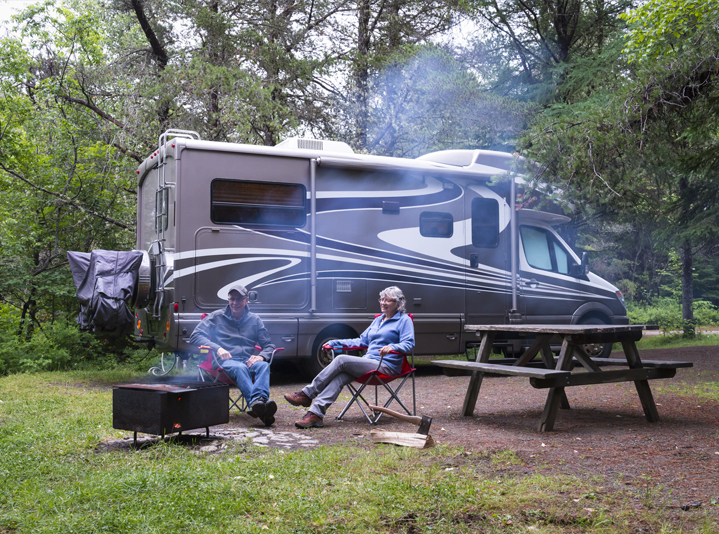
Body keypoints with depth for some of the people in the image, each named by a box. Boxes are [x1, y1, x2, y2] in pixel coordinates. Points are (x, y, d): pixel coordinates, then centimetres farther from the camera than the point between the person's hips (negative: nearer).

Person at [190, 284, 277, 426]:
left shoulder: (255, 320, 22)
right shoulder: (217, 317, 17)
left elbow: (269, 346, 19)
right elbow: (195, 336, 7)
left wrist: (261, 356, -8)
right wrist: (217, 348, -10)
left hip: (248, 361, 2)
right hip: (224, 361, -2)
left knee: (264, 365, -34)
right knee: (239, 367, -39)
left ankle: (260, 399, -63)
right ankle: (256, 403, -65)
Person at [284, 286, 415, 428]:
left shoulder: (404, 320, 4)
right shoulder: (378, 320, 26)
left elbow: (409, 343, -9)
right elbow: (362, 340, 29)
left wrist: (392, 347, -29)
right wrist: (335, 342, 22)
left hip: (385, 366, -7)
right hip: (369, 361, 7)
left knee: (341, 360, -23)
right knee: (340, 376, -24)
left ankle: (307, 394, -16)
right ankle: (315, 414, -35)